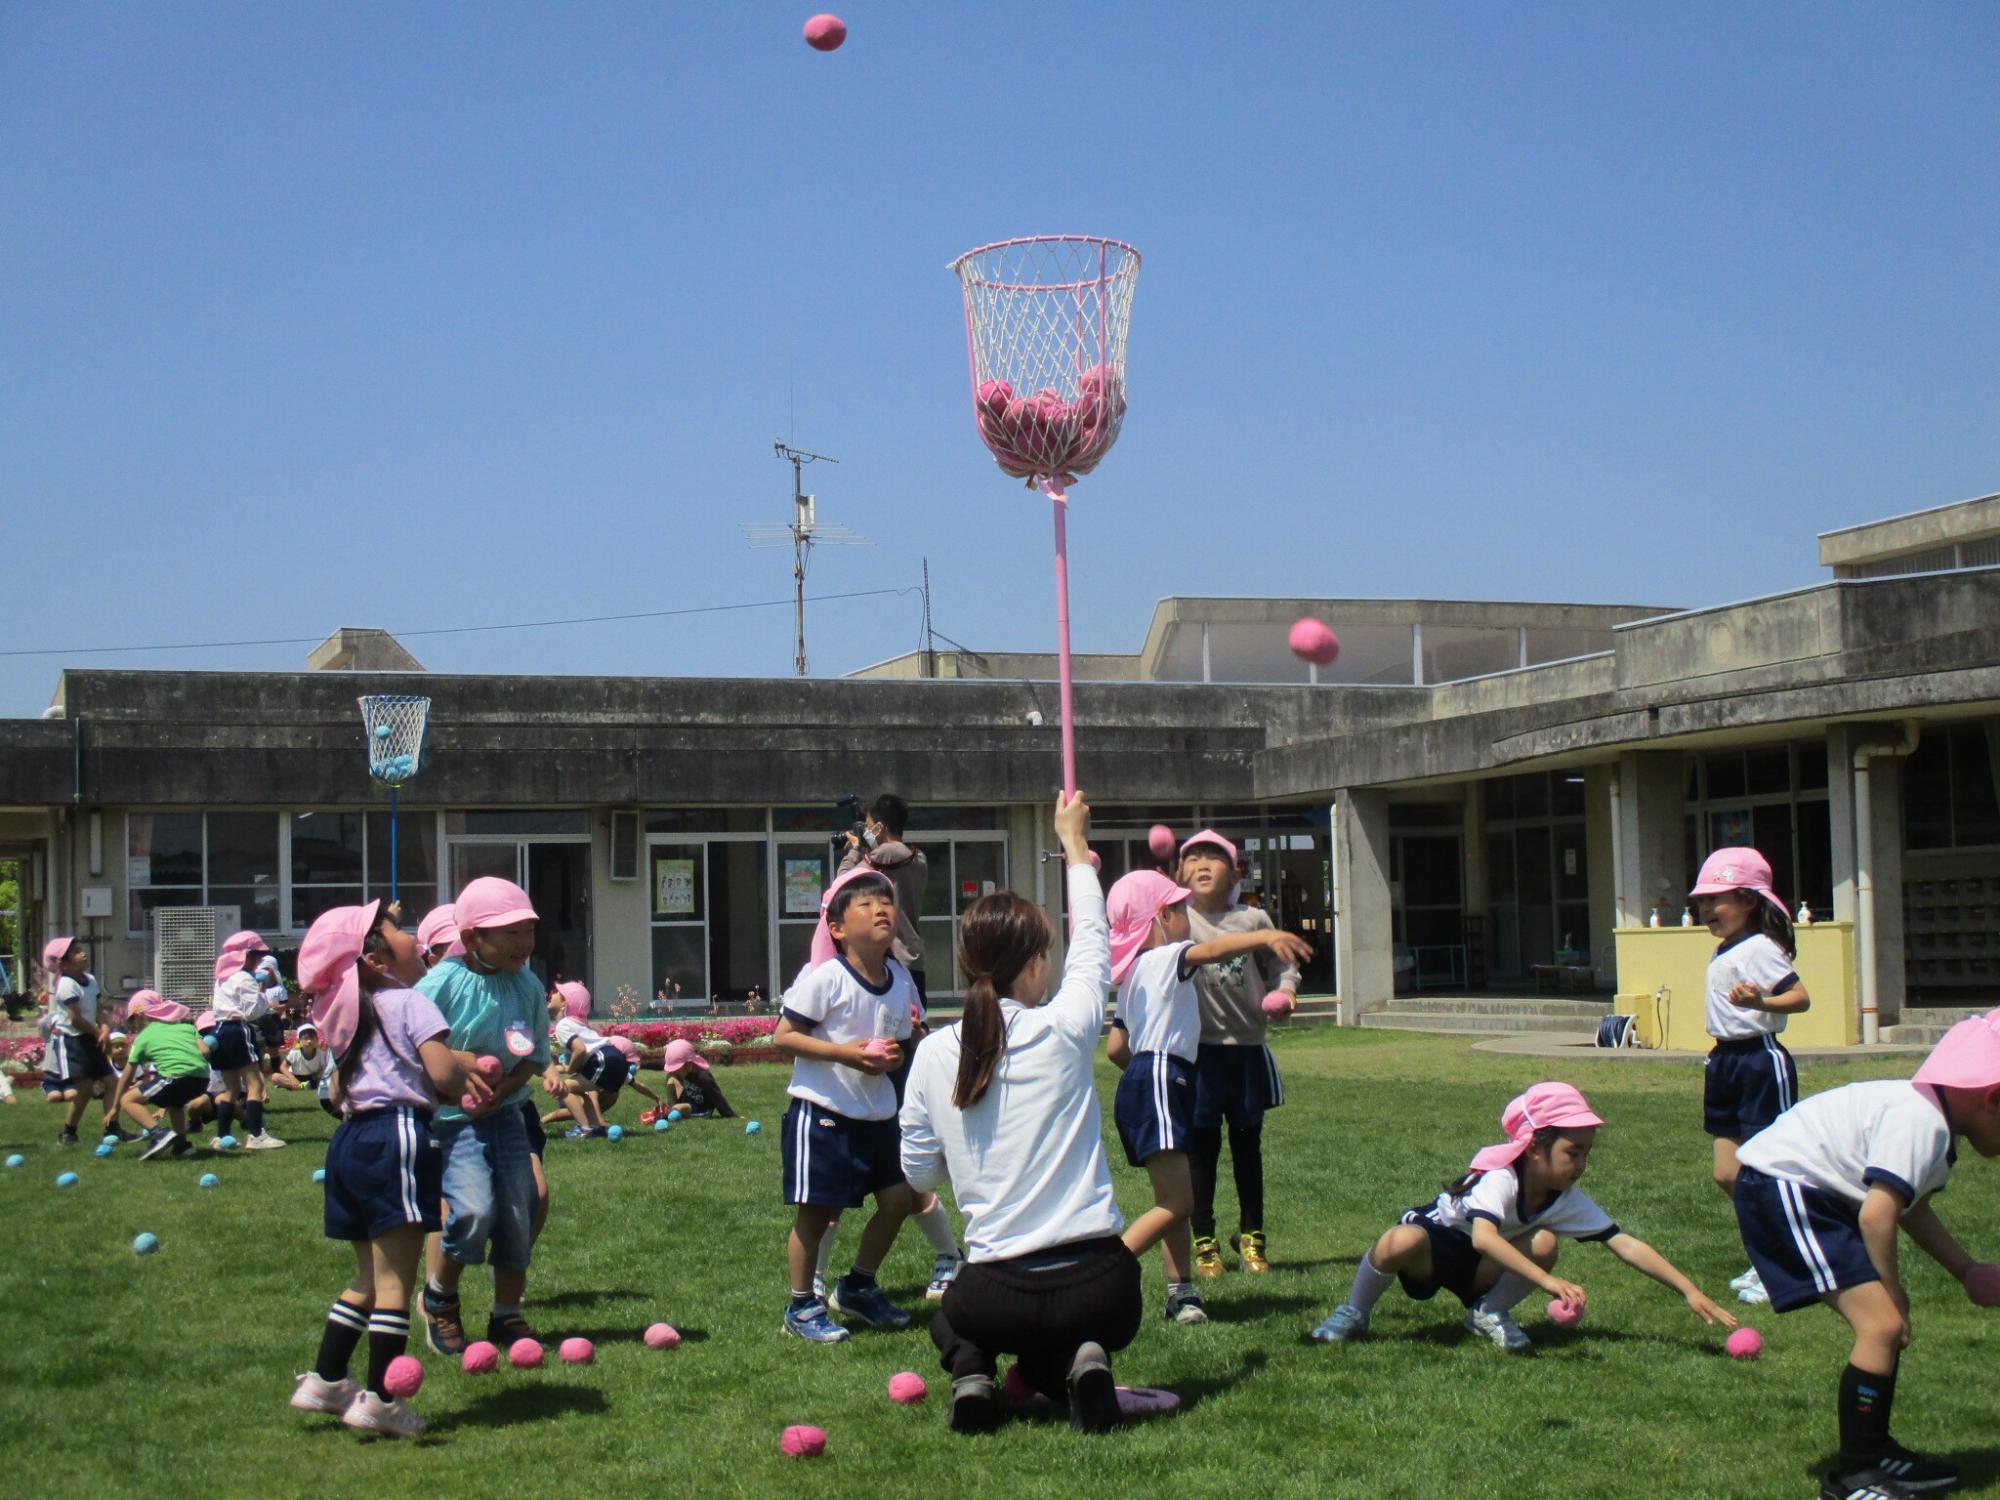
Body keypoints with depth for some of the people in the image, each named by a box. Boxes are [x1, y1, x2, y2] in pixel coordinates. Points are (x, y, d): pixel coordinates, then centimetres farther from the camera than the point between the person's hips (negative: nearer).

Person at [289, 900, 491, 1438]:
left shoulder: (348, 1015, 18)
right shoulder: (409, 1003, -7)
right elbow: (442, 1074, -17)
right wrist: (465, 1068, 6)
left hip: (351, 1135, 8)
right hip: (398, 1136, -8)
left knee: (369, 1276, 19)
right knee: (395, 1278, -5)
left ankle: (325, 1380, 22)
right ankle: (379, 1399, -6)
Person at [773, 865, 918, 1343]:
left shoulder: (900, 980, 2)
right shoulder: (824, 978, -17)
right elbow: (783, 1035, -16)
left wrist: (893, 1056, -7)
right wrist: (845, 1053, -24)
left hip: (877, 1113, 6)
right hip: (822, 1112, -6)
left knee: (897, 1199, 7)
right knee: (816, 1211, -1)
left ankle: (858, 1289, 27)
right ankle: (802, 1307, 15)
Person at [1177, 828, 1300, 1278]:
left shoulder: (1253, 920, 4)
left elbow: (1281, 963, 13)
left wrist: (1284, 991, -7)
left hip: (1247, 1048, 2)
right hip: (1199, 1050, -2)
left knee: (1247, 1144, 12)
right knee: (1201, 1146, 4)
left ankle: (1251, 1235, 25)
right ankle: (1203, 1241, 13)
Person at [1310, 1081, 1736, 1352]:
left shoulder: (1568, 1200, -11)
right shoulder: (1499, 1178, -30)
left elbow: (1627, 1245, -14)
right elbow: (1483, 1237, -48)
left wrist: (1690, 1291, -24)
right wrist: (1549, 1282, -58)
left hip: (1479, 1270, 5)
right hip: (1432, 1241, -5)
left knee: (1544, 1244, -26)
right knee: (1400, 1243, -43)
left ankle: (1489, 1314, -1)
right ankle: (1354, 1313, -12)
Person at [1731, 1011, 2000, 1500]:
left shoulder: (1935, 1126, 11)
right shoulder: (1920, 1121, -22)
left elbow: (1912, 1208, 24)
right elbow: (1877, 1214, -27)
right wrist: (1893, 1290, -13)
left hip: (1812, 1193, 12)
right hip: (1781, 1187, -12)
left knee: (1887, 1321, 19)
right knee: (1884, 1324, -17)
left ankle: (1873, 1450, 32)